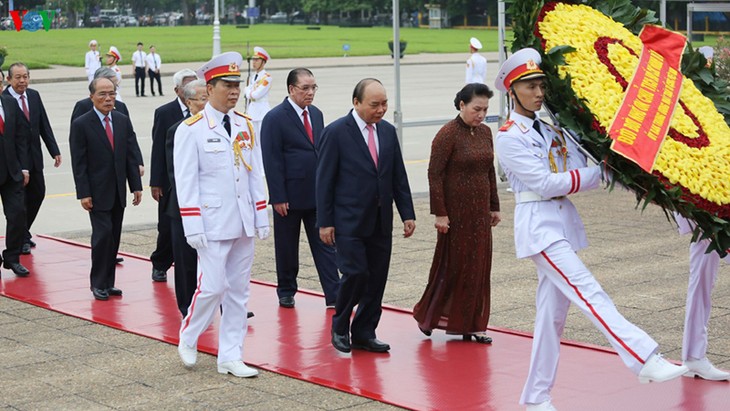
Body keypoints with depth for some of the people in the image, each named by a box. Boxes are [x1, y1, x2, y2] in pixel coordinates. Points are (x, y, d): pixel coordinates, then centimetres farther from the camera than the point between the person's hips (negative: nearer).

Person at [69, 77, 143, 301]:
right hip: (98, 193, -5)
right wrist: (83, 194, -13)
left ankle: (108, 282, 16)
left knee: (114, 238, 8)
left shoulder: (123, 121, 7)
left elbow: (130, 155, 9)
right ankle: (99, 283, 3)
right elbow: (78, 163, -8)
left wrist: (136, 186, 5)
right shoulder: (81, 125, -7)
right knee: (103, 235, -9)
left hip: (118, 192, 5)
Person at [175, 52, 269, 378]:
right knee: (212, 287, -7)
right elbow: (186, 182, -9)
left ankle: (230, 357, 16)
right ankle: (187, 339, 19)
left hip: (243, 224, 6)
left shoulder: (246, 126, 9)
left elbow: (255, 174, 13)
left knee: (239, 290, 8)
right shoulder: (191, 130, -7)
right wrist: (193, 227, -13)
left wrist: (262, 217, 9)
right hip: (212, 225, -6)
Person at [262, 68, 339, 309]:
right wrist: (278, 197, -16)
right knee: (287, 248, 8)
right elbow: (272, 161, -12)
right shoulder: (275, 118, -10)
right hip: (290, 196, -5)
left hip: (317, 194, 5)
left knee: (325, 244, 1)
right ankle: (286, 292, 24)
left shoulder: (316, 114, 10)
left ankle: (334, 295, 1)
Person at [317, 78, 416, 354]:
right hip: (349, 222, -5)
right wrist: (325, 222, -10)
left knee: (377, 279, 5)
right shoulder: (336, 133, -8)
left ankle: (364, 333, 17)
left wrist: (408, 214, 7)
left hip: (381, 222, 6)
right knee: (355, 273, -11)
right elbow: (324, 180, -7)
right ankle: (339, 327, 12)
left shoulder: (388, 131, 9)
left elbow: (399, 176, 13)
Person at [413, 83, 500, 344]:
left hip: (480, 211, 7)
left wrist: (494, 207, 15)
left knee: (478, 267, 8)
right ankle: (426, 315, 17)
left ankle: (471, 324, 16)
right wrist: (439, 213, -17)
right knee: (452, 264, 0)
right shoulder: (448, 134, -13)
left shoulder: (485, 132, 8)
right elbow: (434, 174, -14)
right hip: (456, 211, -7)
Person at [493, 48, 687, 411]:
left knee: (553, 312, 8)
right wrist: (600, 174, -11)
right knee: (590, 294, -18)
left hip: (564, 222, 8)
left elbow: (580, 170, 3)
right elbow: (544, 183, -14)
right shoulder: (508, 137, -6)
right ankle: (646, 361, -26)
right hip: (538, 224, -8)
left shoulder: (549, 129, 15)